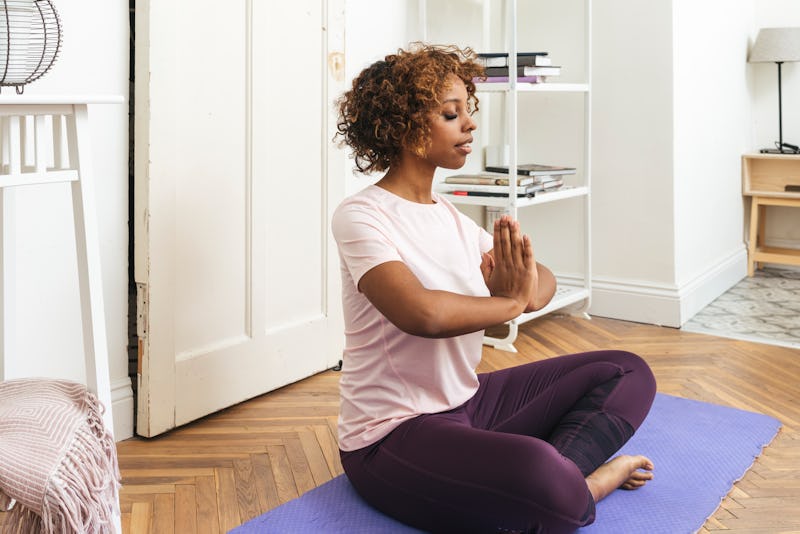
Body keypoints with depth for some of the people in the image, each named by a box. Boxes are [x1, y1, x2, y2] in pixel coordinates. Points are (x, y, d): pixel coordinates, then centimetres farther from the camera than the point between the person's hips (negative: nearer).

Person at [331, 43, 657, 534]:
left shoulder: (449, 215, 8)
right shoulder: (361, 216, -16)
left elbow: (544, 280, 9)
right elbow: (423, 313, -33)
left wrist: (529, 289, -17)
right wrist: (512, 302, -15)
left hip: (468, 400, 9)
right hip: (393, 434, -8)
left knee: (628, 372, 7)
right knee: (538, 469, -36)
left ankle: (556, 487, -14)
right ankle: (578, 488, -2)